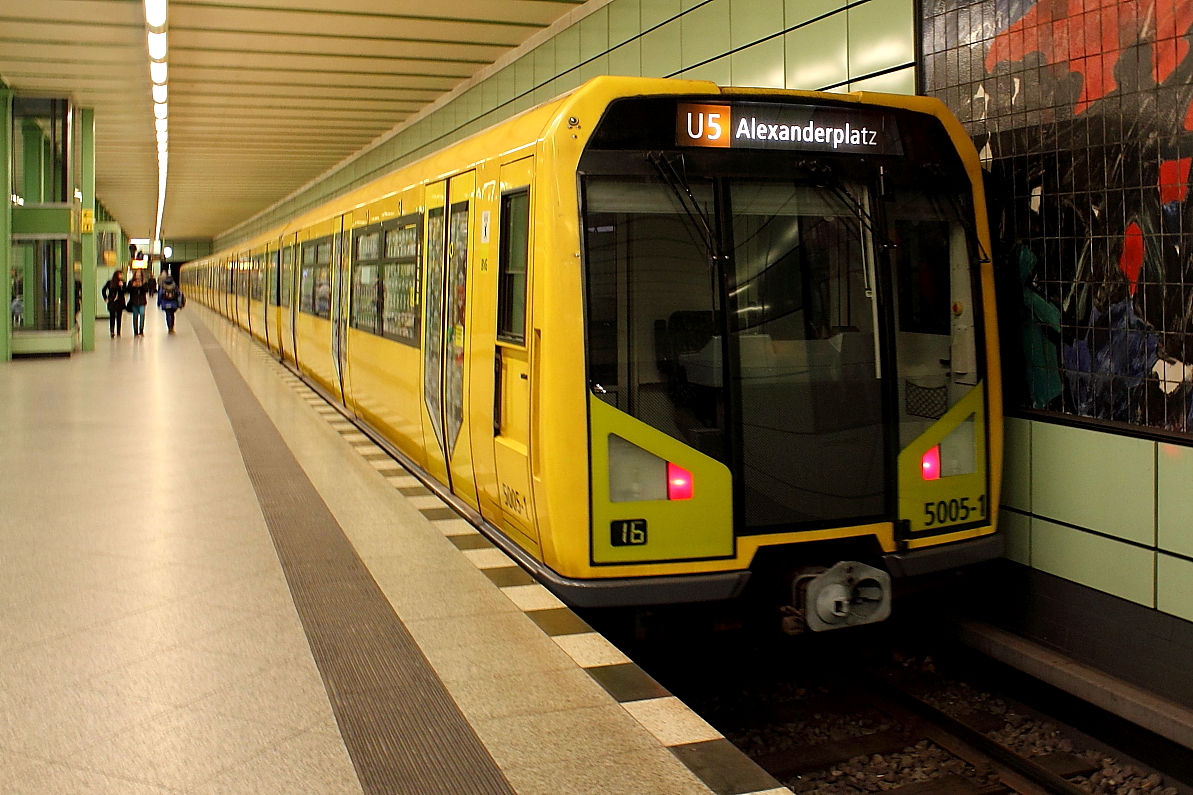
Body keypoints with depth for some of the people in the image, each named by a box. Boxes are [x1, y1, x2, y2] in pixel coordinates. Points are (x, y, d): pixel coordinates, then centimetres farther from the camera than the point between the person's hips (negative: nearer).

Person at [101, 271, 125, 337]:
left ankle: (118, 332, 3)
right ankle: (112, 331, 2)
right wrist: (106, 298, 3)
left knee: (119, 318, 2)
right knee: (112, 317, 0)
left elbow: (125, 292, -6)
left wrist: (122, 286, -17)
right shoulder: (110, 282, 2)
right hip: (112, 303, -1)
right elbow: (104, 290, 10)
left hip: (120, 302, 1)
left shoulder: (122, 283, 2)